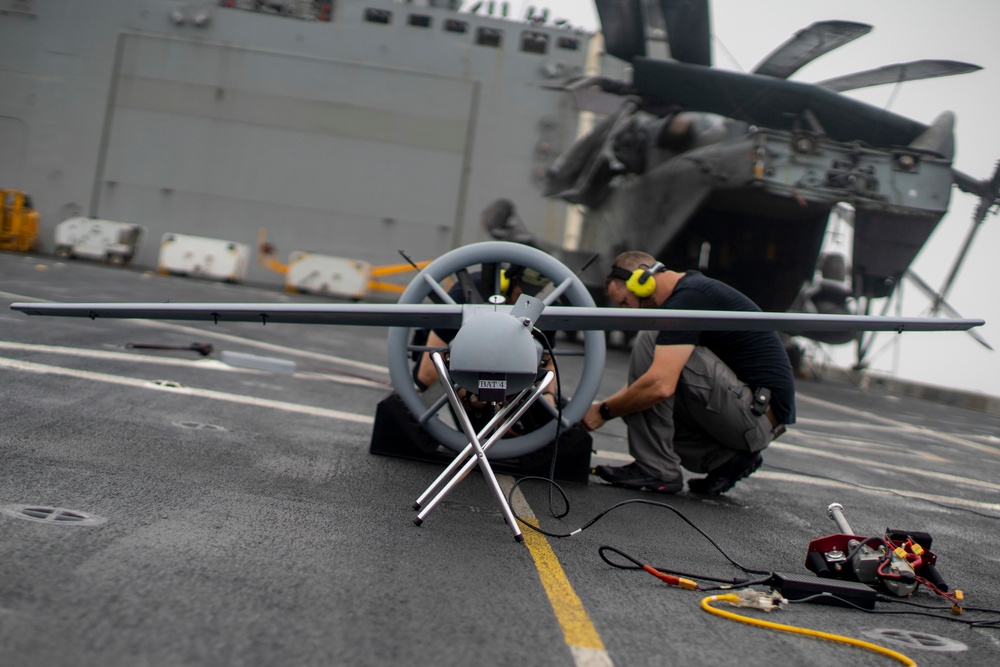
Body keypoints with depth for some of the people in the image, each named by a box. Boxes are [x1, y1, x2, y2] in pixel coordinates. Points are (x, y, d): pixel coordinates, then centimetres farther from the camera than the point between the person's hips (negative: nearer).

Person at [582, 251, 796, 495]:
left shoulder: (688, 298, -15)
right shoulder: (689, 290, 16)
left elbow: (660, 385, -26)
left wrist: (605, 411, -10)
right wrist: (597, 406, 16)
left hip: (759, 410, -10)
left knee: (649, 341, -15)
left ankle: (656, 469, -11)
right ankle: (725, 458, 8)